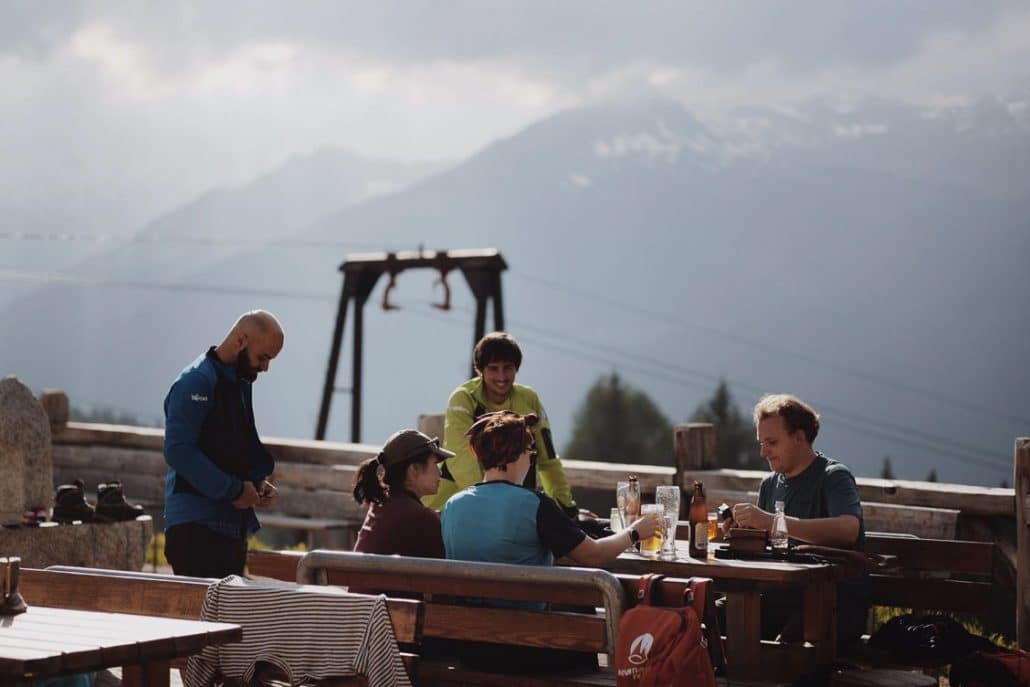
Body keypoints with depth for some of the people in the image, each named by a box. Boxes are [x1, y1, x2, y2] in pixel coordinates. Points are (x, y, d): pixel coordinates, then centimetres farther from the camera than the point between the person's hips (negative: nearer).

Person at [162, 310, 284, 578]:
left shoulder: (241, 383, 17)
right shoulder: (197, 382, -11)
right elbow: (178, 451, -21)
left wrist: (259, 482, 8)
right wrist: (234, 490, -19)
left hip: (233, 523, 9)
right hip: (196, 526, -9)